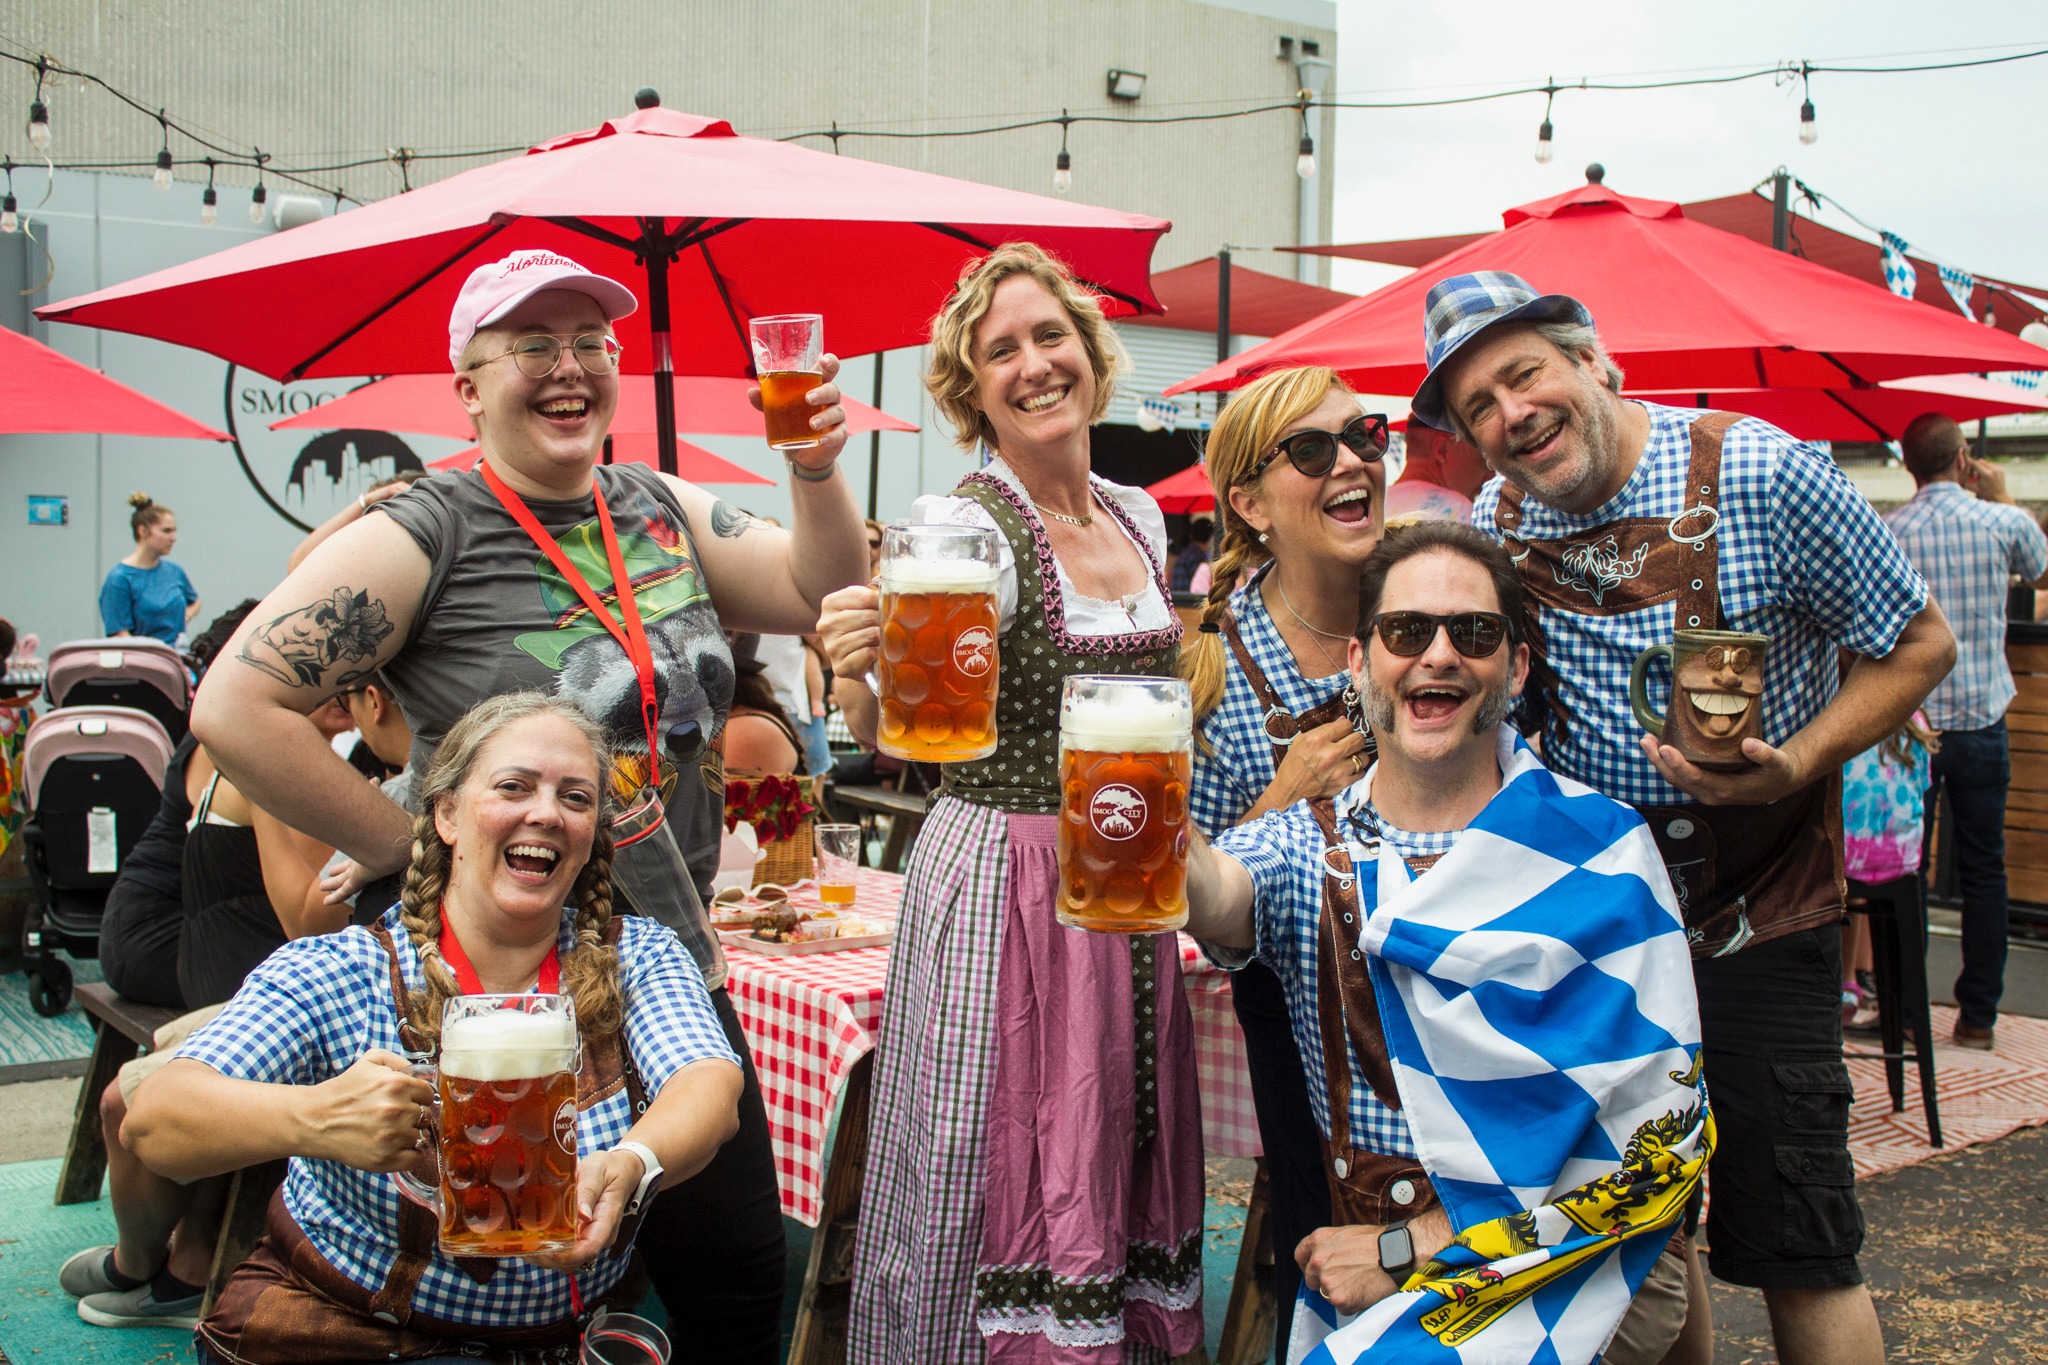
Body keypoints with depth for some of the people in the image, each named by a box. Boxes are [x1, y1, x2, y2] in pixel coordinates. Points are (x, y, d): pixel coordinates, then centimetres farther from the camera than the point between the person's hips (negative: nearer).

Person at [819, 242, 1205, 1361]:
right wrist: (860, 681, -46)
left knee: (1119, 1175, 13)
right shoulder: (964, 525, -12)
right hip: (999, 881, -6)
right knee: (1001, 1182, -1)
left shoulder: (1139, 517, 9)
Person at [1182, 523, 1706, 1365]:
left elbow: (1663, 1145, -7)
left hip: (1565, 1272, -4)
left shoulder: (1596, 851, -5)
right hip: (1360, 1274, 4)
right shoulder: (1306, 845, 3)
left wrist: (1407, 1249, -11)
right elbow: (1219, 897, -22)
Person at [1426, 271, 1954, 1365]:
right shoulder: (1496, 519, 0)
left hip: (1756, 915, -4)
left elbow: (1919, 643, -5)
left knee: (1793, 1249, -3)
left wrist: (1794, 766, -20)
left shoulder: (1760, 473, -14)